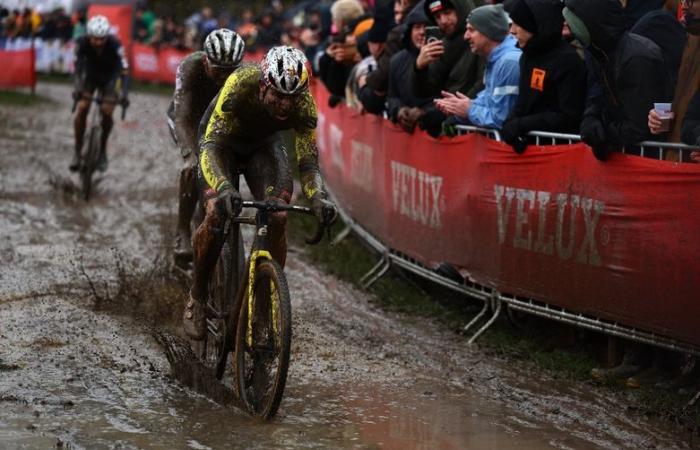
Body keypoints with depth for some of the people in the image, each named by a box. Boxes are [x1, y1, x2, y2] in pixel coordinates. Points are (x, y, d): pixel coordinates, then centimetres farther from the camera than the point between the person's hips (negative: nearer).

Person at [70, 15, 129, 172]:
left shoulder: (115, 45, -34)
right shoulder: (82, 43, -29)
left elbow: (124, 70, -34)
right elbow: (78, 67, -28)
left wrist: (124, 94, -45)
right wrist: (77, 88, -44)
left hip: (110, 78, -1)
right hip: (90, 75, 1)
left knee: (106, 113, -17)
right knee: (82, 108, -17)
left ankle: (103, 150, 7)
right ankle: (77, 151, -4)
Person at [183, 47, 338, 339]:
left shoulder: (304, 103, -31)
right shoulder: (239, 84, -39)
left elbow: (308, 161, -26)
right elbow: (210, 145, -44)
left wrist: (318, 198, -46)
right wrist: (224, 188, -61)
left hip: (264, 145, 2)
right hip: (223, 140, -2)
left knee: (278, 218, -18)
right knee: (216, 216, -21)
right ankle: (196, 299, -1)